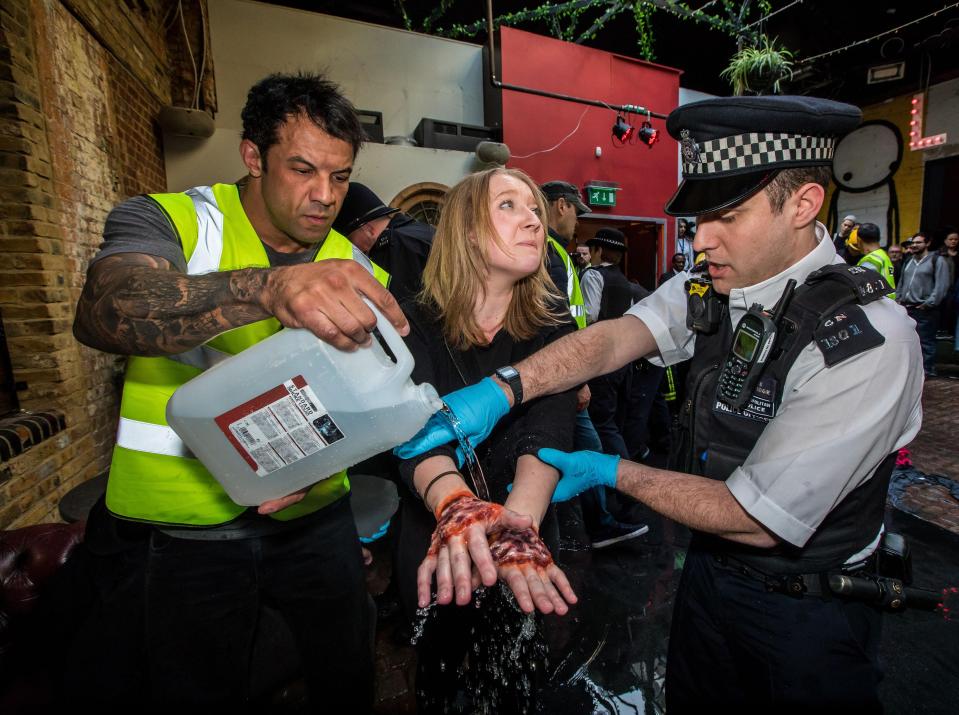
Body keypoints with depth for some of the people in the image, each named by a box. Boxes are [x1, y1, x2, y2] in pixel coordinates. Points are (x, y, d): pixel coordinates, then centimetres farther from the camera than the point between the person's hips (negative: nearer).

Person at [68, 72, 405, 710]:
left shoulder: (356, 273, 0)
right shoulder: (164, 220, -9)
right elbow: (101, 314, -30)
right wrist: (267, 289, -47)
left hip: (311, 518, 3)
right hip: (175, 531, -2)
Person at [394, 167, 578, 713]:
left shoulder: (551, 322, -10)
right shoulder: (417, 322, -12)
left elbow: (549, 431, -25)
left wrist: (518, 522, -44)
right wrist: (456, 508, -47)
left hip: (524, 528, 1)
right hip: (434, 533, 0)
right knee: (438, 671, 25)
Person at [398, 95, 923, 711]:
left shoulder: (870, 341, -28)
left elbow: (759, 519, -27)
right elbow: (614, 339, -18)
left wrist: (611, 472, -19)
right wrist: (502, 391, -33)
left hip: (804, 613, -5)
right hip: (708, 568, 6)